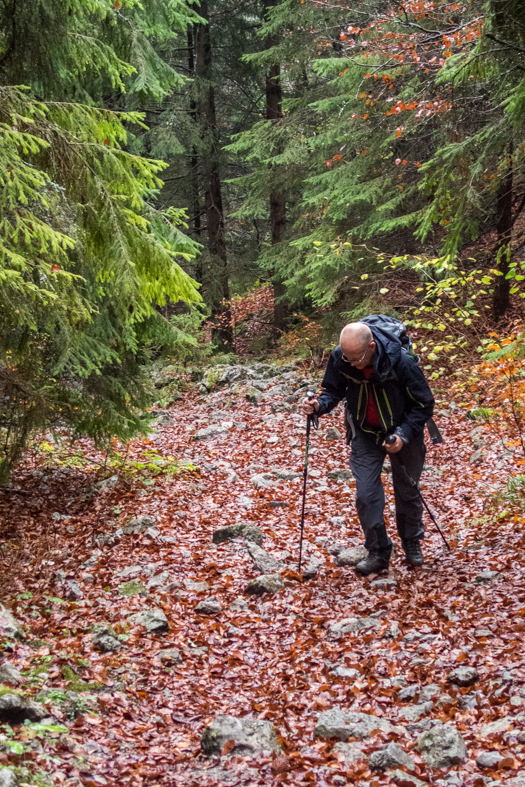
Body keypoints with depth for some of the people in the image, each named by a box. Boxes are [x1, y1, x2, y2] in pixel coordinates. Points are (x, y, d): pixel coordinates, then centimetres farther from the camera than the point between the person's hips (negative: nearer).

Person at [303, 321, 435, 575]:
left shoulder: (401, 361, -31)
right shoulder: (339, 358, -23)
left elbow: (424, 404, -20)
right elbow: (334, 390, -5)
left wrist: (404, 435, -30)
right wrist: (320, 404, -28)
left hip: (402, 433, -2)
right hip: (365, 433, 2)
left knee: (407, 490, 15)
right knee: (366, 493, -7)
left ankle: (412, 543, 38)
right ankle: (378, 552, 9)